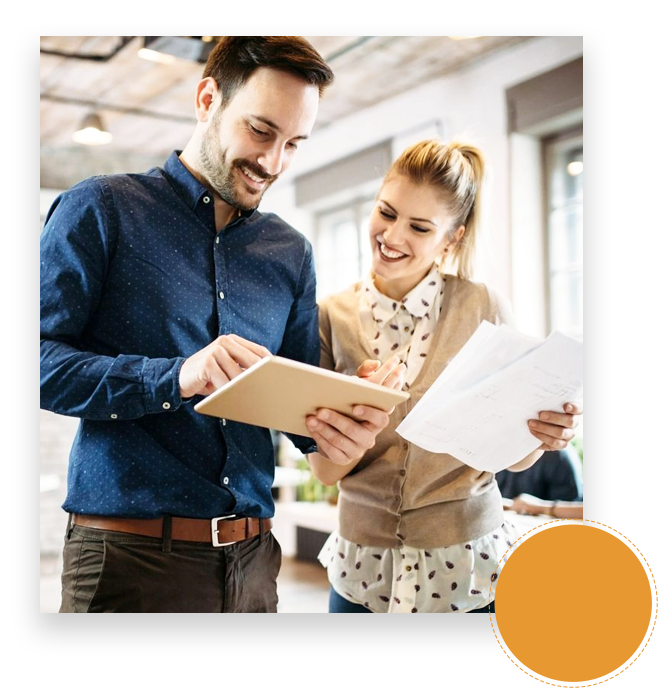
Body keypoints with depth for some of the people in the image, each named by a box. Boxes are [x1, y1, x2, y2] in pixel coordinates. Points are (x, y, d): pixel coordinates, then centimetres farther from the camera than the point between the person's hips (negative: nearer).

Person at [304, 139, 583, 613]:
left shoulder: (485, 308, -8)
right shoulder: (333, 317, -5)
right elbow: (325, 473, -5)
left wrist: (544, 435, -21)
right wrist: (339, 445, -26)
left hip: (468, 567, -1)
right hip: (364, 572, 1)